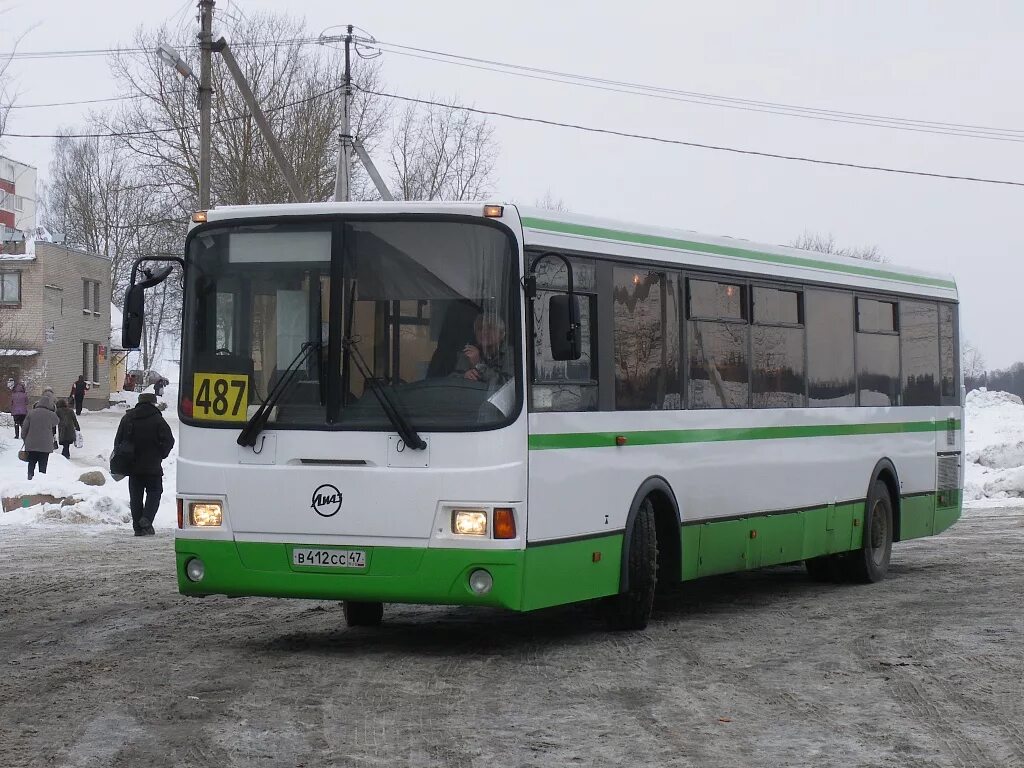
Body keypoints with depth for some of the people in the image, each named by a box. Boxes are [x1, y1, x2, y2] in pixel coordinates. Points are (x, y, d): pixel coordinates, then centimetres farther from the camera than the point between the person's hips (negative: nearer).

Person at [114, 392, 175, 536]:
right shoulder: (157, 420, -7)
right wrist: (161, 455, 5)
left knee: (136, 496, 9)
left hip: (133, 466, 4)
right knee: (154, 492, 8)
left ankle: (138, 527, 5)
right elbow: (168, 440, -10)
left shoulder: (127, 418, 6)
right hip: (152, 466, -4)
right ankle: (146, 519, -13)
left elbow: (118, 440, 8)